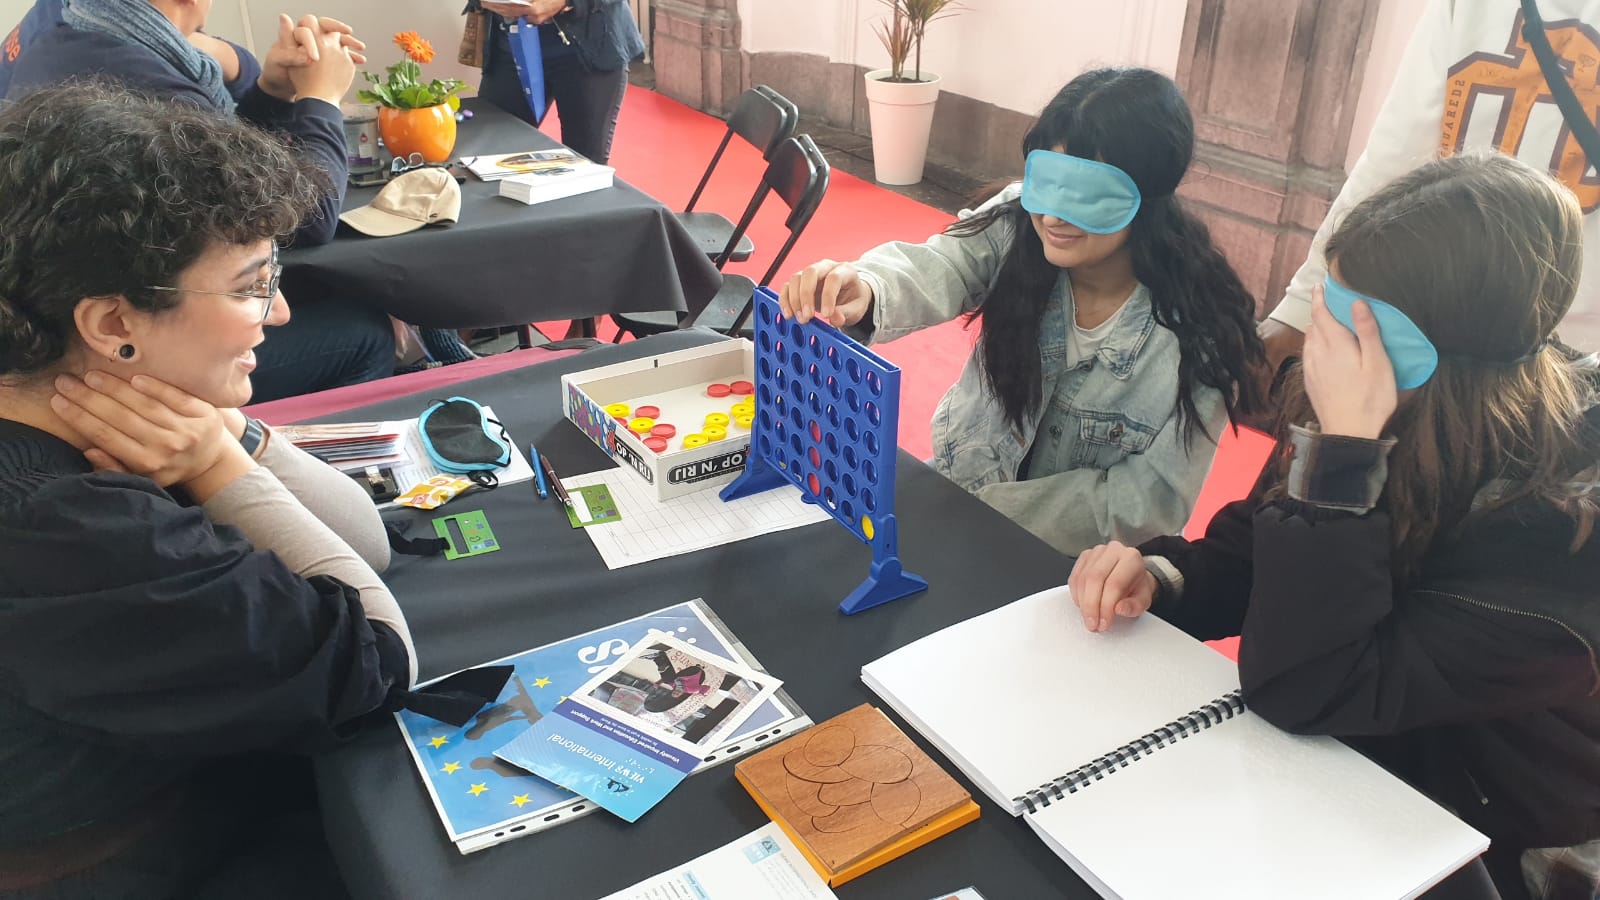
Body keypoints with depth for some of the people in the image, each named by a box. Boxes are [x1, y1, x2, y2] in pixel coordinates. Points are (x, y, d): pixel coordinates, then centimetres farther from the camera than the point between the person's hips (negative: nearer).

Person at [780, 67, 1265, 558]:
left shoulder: (1198, 329, -20)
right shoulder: (1017, 221, -13)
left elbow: (1155, 499, -16)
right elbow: (931, 271, -31)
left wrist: (987, 510, -20)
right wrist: (864, 290, -54)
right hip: (956, 483, 3)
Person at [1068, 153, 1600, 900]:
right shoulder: (1356, 411, -10)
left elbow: (1304, 691, -32)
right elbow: (1250, 560, 2)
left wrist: (1343, 447, -35)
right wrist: (1162, 577, -18)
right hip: (1309, 770, 5)